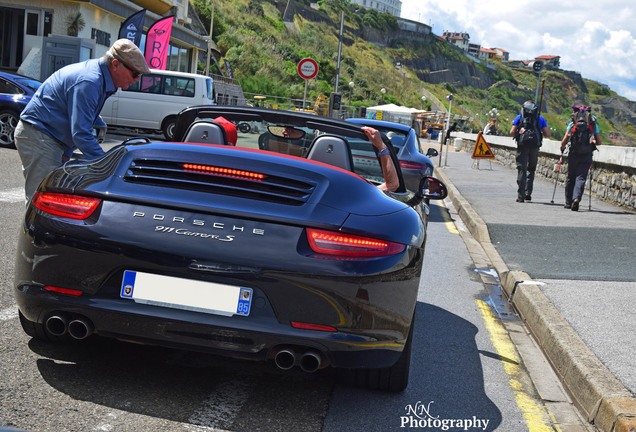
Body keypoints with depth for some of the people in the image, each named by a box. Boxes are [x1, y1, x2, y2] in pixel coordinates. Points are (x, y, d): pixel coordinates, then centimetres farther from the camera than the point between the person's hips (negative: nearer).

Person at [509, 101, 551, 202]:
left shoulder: (519, 117, 7)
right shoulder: (540, 118, 11)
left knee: (522, 170, 2)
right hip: (535, 147, 1)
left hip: (522, 146, -1)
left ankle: (521, 196, -4)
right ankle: (528, 193, 9)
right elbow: (548, 135, 6)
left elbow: (512, 133, -1)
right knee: (531, 170, 16)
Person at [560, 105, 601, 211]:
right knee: (581, 178, -2)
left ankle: (568, 202, 18)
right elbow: (599, 142, 9)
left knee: (570, 177, 13)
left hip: (573, 154, 0)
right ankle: (576, 197, -25)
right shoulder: (594, 125, 7)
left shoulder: (572, 124, 4)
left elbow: (564, 141, 1)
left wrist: (562, 147, 22)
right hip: (587, 155, 0)